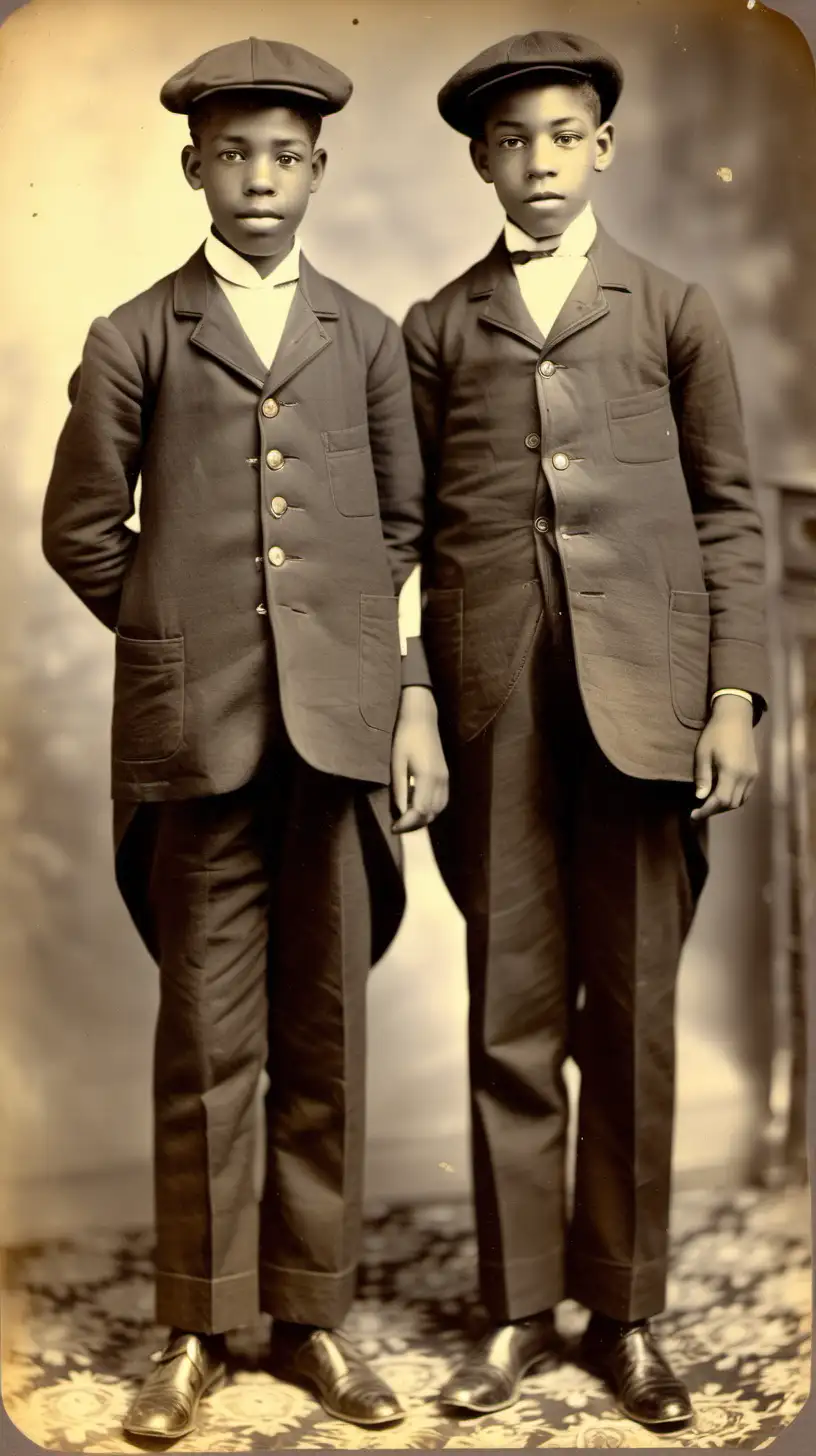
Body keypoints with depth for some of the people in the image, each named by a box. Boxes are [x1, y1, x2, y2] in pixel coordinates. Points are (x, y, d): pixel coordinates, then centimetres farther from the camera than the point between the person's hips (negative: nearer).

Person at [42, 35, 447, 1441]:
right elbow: (80, 530, 11)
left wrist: (414, 697, 5)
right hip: (196, 728, -1)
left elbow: (408, 533, 12)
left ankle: (312, 1313, 20)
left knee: (324, 1033, 7)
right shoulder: (136, 338, 8)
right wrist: (183, 633, 8)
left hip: (342, 722, 2)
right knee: (207, 1036, 4)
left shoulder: (368, 339, 13)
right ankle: (196, 1328, 17)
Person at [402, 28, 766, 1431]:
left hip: (642, 689, 0)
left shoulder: (674, 311, 13)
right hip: (494, 699, 1)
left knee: (632, 1011, 4)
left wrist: (734, 696, -2)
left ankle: (626, 1311, 16)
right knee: (511, 1012, 4)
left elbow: (727, 514, 8)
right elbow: (411, 528, 9)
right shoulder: (438, 327, 14)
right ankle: (518, 1307, 16)